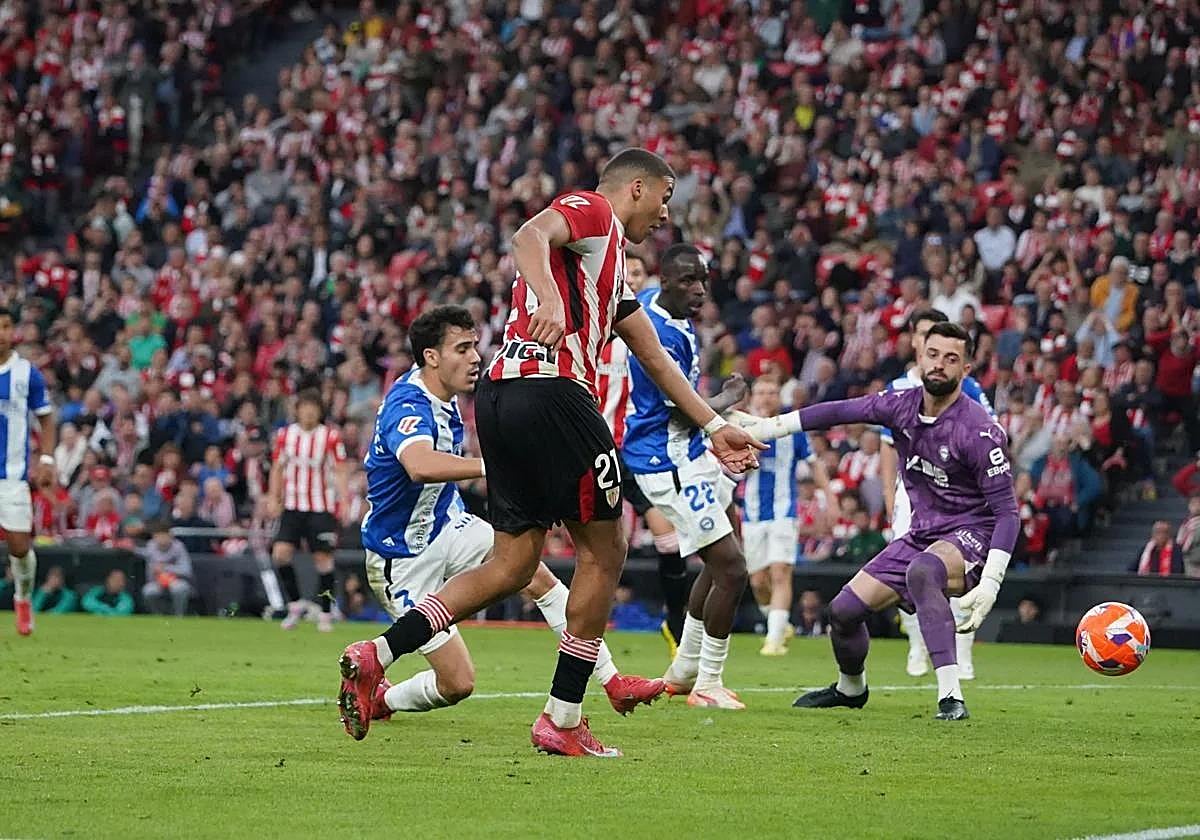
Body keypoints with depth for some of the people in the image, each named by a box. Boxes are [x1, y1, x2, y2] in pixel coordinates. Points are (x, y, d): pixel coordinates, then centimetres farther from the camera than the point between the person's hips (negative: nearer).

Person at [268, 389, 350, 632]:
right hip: (293, 507, 3)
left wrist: (344, 501, -13)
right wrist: (274, 498, 6)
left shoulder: (330, 437, -3)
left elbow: (340, 472, -3)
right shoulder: (285, 435, 5)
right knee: (280, 553, -12)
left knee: (323, 558, -3)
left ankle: (325, 613, 8)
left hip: (322, 508, -3)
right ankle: (295, 604, 4)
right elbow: (277, 468, 14)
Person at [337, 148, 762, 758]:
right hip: (550, 392, -10)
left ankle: (376, 655, -1)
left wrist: (715, 427, 37)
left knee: (513, 565, 10)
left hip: (501, 397, 10)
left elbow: (655, 358, 36)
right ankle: (562, 720, 3)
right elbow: (529, 237, -20)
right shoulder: (591, 210, 3)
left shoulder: (610, 261, 31)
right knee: (603, 553, 1)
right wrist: (550, 300, -38)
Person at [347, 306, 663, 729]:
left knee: (537, 574, -15)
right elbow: (421, 466, -53)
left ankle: (613, 682, -12)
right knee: (457, 684, -9)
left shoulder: (442, 396, 1)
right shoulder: (408, 407, -29)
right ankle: (377, 698, 20)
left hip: (446, 525, 8)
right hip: (404, 560, -8)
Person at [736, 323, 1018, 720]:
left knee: (921, 571, -40)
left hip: (970, 535, -7)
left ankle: (951, 697, -44)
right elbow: (840, 412, 5)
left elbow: (1007, 512, -20)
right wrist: (763, 428, 2)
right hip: (922, 534, 7)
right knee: (844, 610, 5)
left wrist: (990, 583, -29)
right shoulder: (903, 404, -4)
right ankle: (850, 688, 39)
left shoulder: (980, 430, -21)